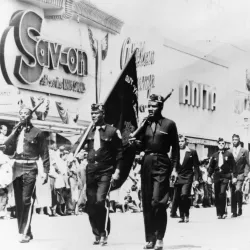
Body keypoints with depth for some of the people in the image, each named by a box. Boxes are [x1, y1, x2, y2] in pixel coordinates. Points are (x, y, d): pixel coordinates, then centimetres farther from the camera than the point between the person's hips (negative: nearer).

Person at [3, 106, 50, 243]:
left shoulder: (37, 133, 3)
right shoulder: (15, 132, 17)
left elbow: (45, 153, 3)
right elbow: (6, 149, 3)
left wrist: (46, 171, -5)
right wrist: (15, 131, -2)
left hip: (30, 168, -5)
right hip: (16, 168, 5)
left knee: (27, 200, -13)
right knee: (19, 201, 6)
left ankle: (25, 233, -14)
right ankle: (22, 231, 13)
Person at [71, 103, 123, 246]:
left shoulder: (112, 131, 0)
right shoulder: (88, 131, 12)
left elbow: (119, 153, 0)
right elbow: (78, 144, 6)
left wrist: (117, 171, -7)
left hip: (106, 172, -4)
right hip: (91, 171, 4)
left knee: (101, 201, -17)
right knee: (91, 204, 4)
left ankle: (104, 235, -5)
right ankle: (97, 234, 18)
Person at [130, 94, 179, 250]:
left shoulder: (169, 124, 0)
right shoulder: (145, 124, 10)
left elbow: (175, 148, 1)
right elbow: (142, 146, 12)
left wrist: (175, 168, -5)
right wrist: (135, 142, -10)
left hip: (162, 164, -4)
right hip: (147, 163, 4)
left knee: (158, 202, -11)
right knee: (147, 203, 6)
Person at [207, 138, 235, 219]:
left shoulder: (229, 154, 5)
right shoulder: (215, 155, 12)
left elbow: (233, 166, 6)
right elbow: (211, 166, 13)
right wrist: (209, 176, 4)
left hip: (225, 176, -3)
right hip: (217, 176, 3)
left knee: (222, 193, -17)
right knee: (217, 195, 1)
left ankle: (223, 212, -7)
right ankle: (219, 213, 7)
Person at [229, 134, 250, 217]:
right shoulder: (229, 151, 10)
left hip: (240, 174, -3)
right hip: (232, 175, 3)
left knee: (238, 189, -22)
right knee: (232, 193, 1)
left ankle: (240, 208, -5)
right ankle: (234, 212, 8)